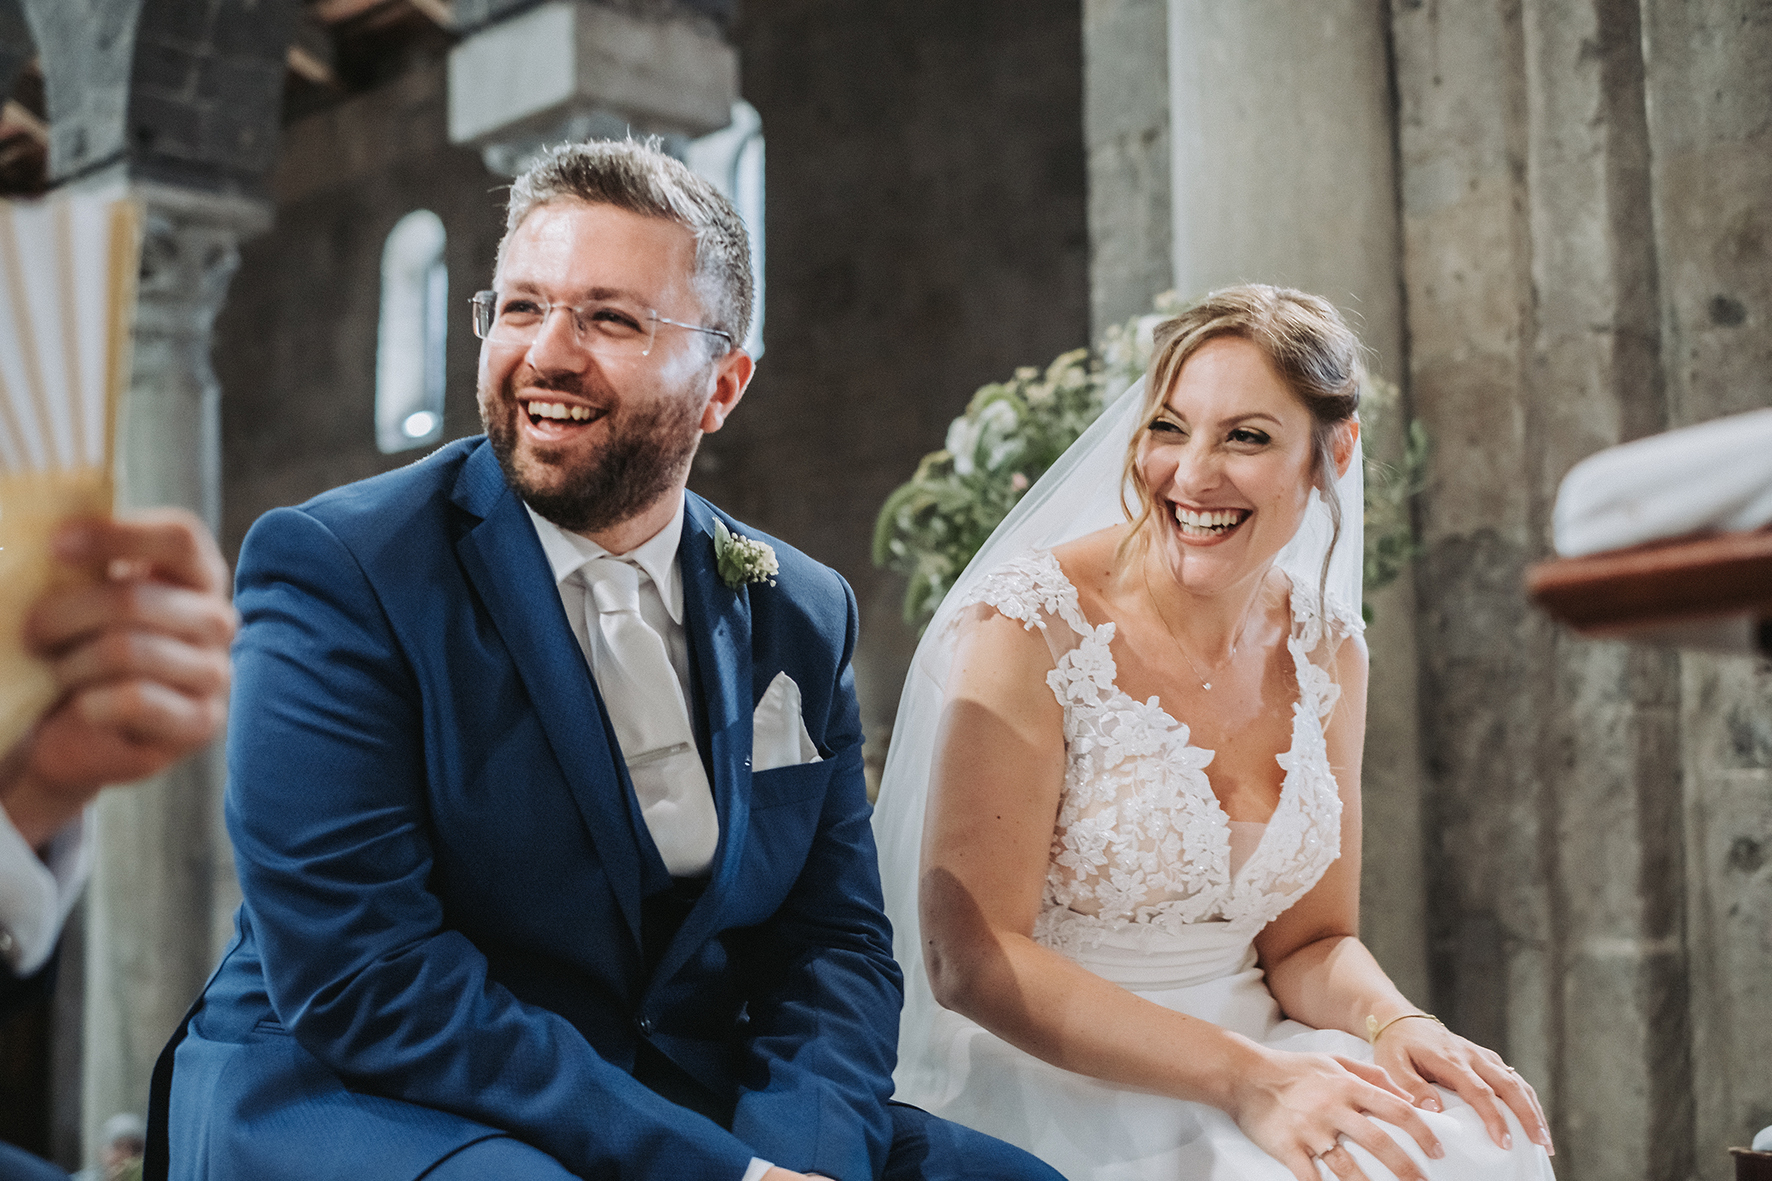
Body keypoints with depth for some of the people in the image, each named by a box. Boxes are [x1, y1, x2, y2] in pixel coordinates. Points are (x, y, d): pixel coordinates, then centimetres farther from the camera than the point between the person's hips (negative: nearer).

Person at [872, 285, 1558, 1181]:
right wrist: (1243, 1076, -26)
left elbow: (1309, 940, 10)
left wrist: (1391, 1023, -13)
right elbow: (970, 958, -18)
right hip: (1042, 1083, -5)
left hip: (1246, 1050, 6)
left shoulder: (1327, 653, 4)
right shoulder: (1028, 623, -14)